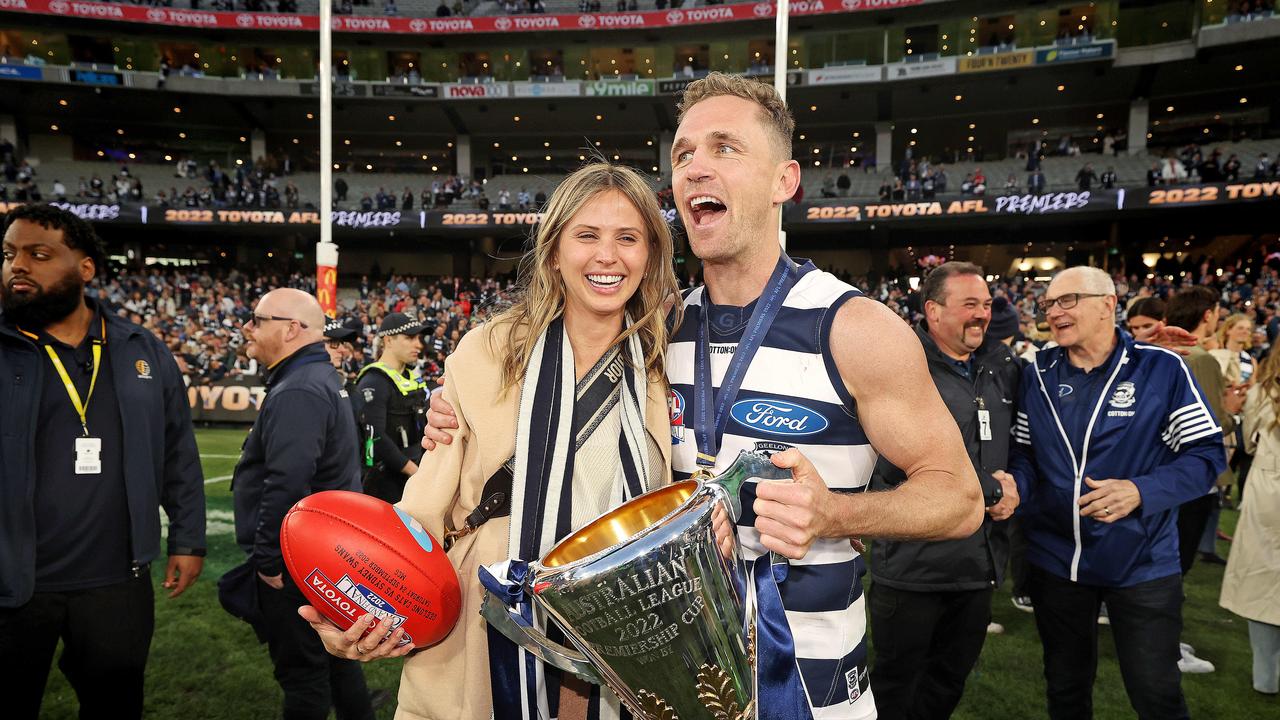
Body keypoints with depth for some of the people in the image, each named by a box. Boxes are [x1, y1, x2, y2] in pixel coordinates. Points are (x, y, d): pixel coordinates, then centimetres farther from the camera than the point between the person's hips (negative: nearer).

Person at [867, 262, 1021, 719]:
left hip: (981, 562, 6)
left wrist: (1013, 484, 2)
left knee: (950, 681, 21)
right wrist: (991, 489, -14)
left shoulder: (1002, 365, 8)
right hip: (912, 565, -6)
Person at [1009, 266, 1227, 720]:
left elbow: (1206, 453, -10)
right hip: (1055, 560, 3)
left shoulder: (1162, 369, -11)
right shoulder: (1036, 374, 1)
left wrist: (1141, 492, -25)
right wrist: (1016, 486, -15)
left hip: (1141, 564, -3)